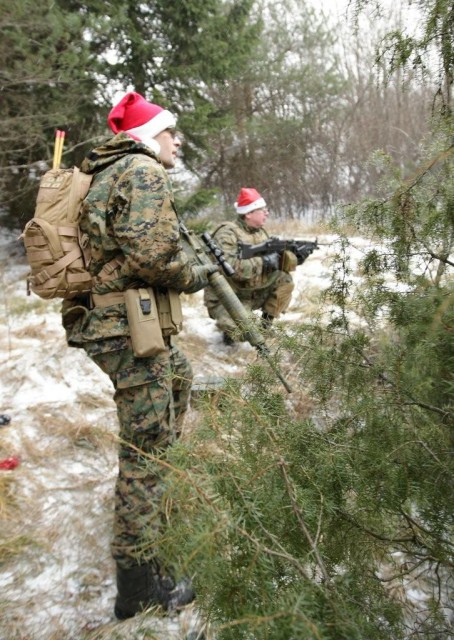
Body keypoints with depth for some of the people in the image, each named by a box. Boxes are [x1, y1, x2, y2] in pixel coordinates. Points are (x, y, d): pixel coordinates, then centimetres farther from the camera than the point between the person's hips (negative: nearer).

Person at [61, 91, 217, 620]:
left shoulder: (107, 173, 19)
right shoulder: (143, 171, -11)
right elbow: (150, 254, -23)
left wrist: (185, 266, 16)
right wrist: (195, 277, -5)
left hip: (106, 319, 10)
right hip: (131, 327, -10)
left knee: (179, 376, 31)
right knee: (144, 448, -3)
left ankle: (152, 493, 43)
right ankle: (140, 582, 11)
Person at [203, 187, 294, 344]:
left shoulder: (261, 232, 6)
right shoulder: (227, 234, -18)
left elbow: (280, 265, 8)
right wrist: (263, 261, -28)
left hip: (252, 293, 7)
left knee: (284, 280, -9)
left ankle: (265, 324, 5)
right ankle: (230, 325, 7)